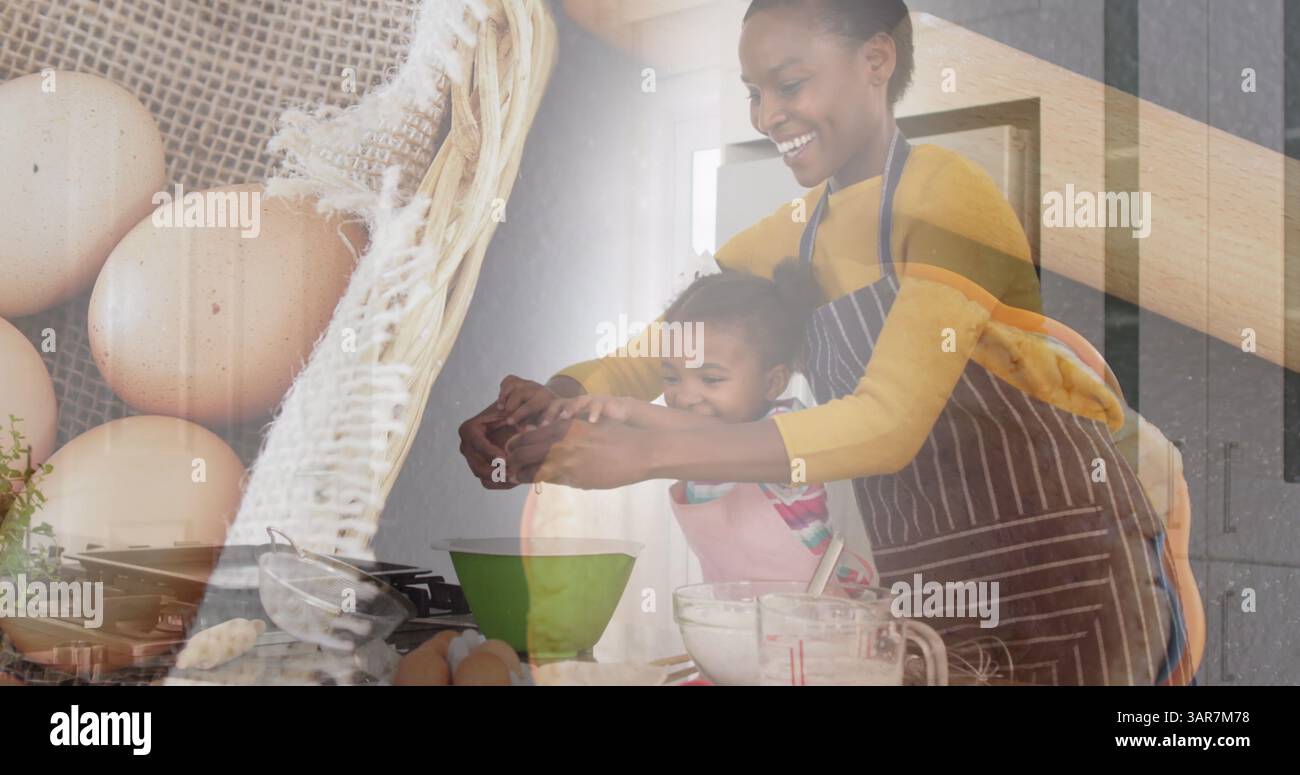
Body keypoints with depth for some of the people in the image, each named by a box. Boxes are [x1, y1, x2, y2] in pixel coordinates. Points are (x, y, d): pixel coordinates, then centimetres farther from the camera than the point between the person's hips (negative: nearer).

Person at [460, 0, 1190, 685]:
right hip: (929, 578, 6)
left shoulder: (947, 192, -15)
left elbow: (889, 421, -26)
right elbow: (662, 347, 4)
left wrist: (646, 451, -31)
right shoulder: (795, 233, 8)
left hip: (1061, 559, -6)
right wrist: (554, 397, -18)